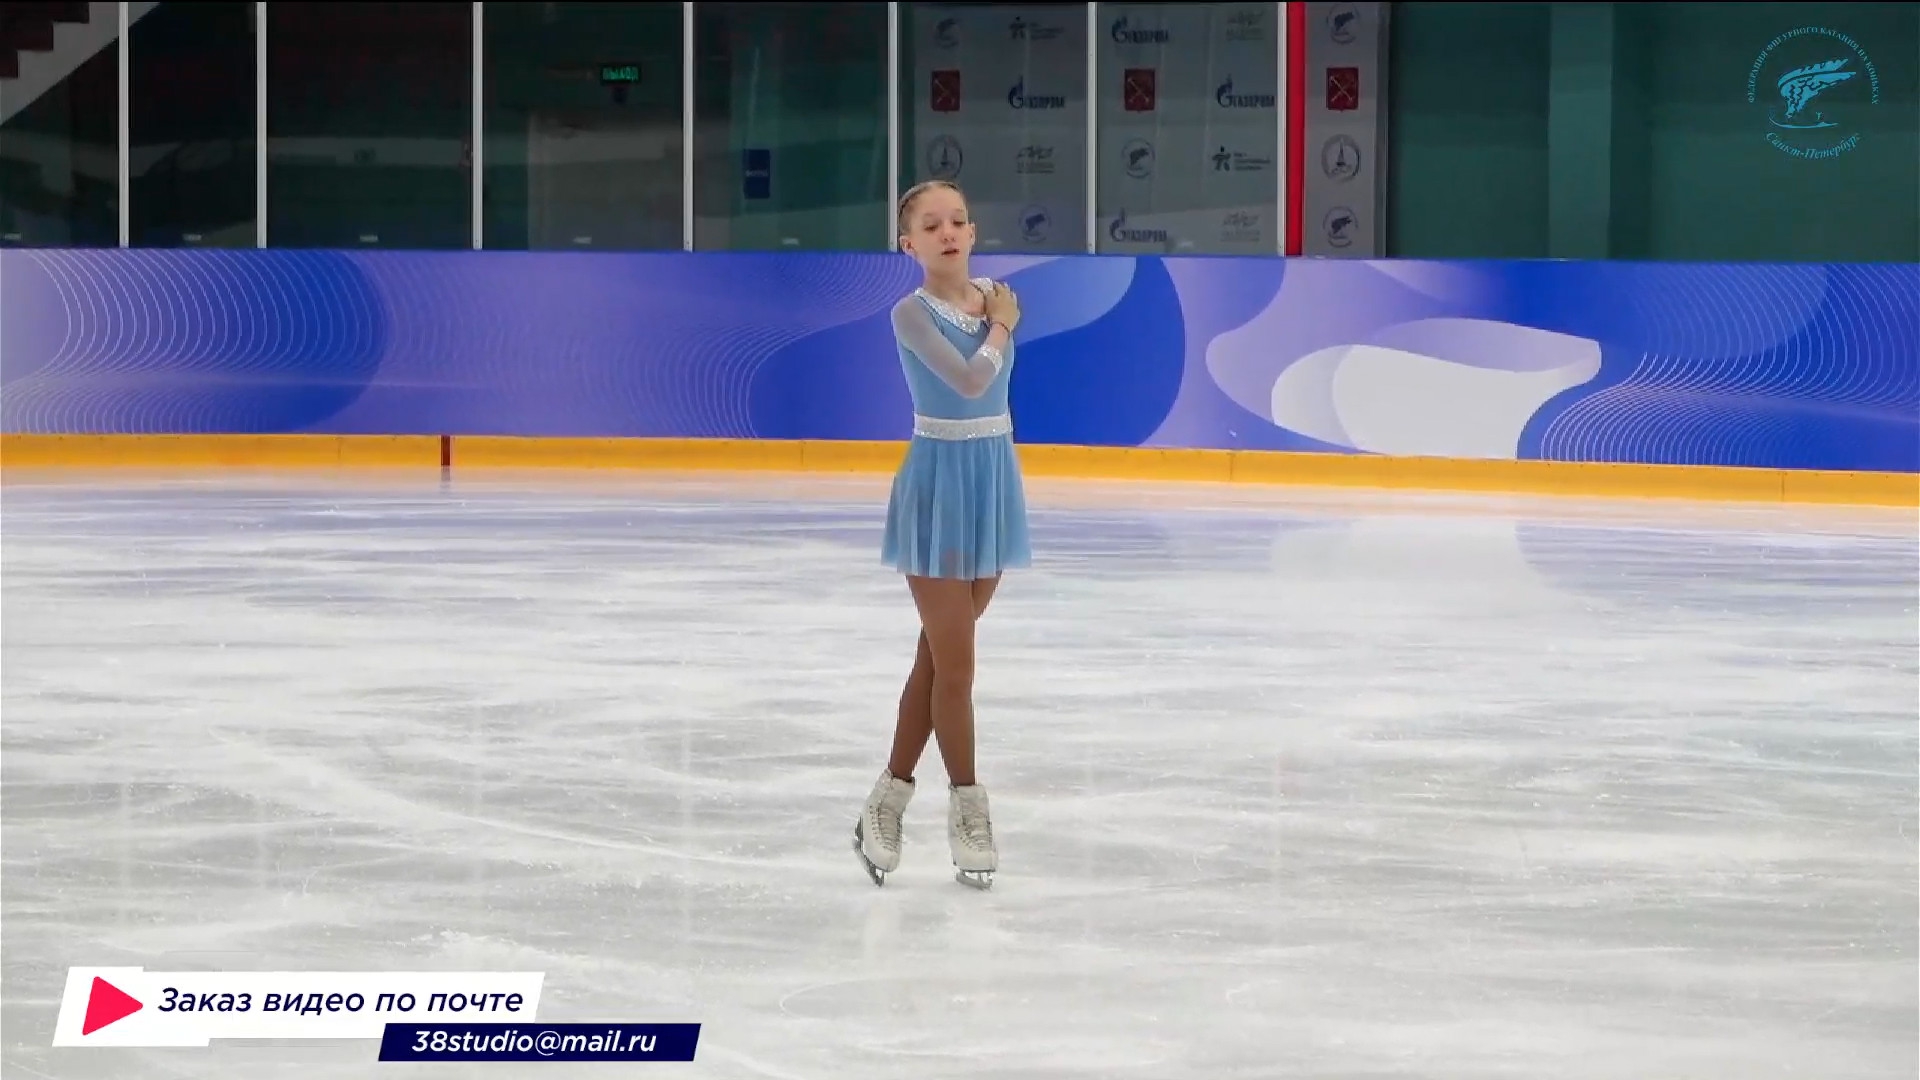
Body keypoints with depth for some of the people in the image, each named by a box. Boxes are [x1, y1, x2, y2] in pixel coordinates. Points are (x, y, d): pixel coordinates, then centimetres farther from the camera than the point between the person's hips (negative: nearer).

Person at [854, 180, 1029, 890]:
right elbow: (970, 381, -24)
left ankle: (888, 802, 18)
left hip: (991, 479, 6)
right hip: (938, 484, -6)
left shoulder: (994, 297, 5)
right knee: (953, 660, 0)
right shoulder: (912, 313, -13)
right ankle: (967, 804, 13)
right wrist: (1000, 324, -11)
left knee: (937, 655, 10)